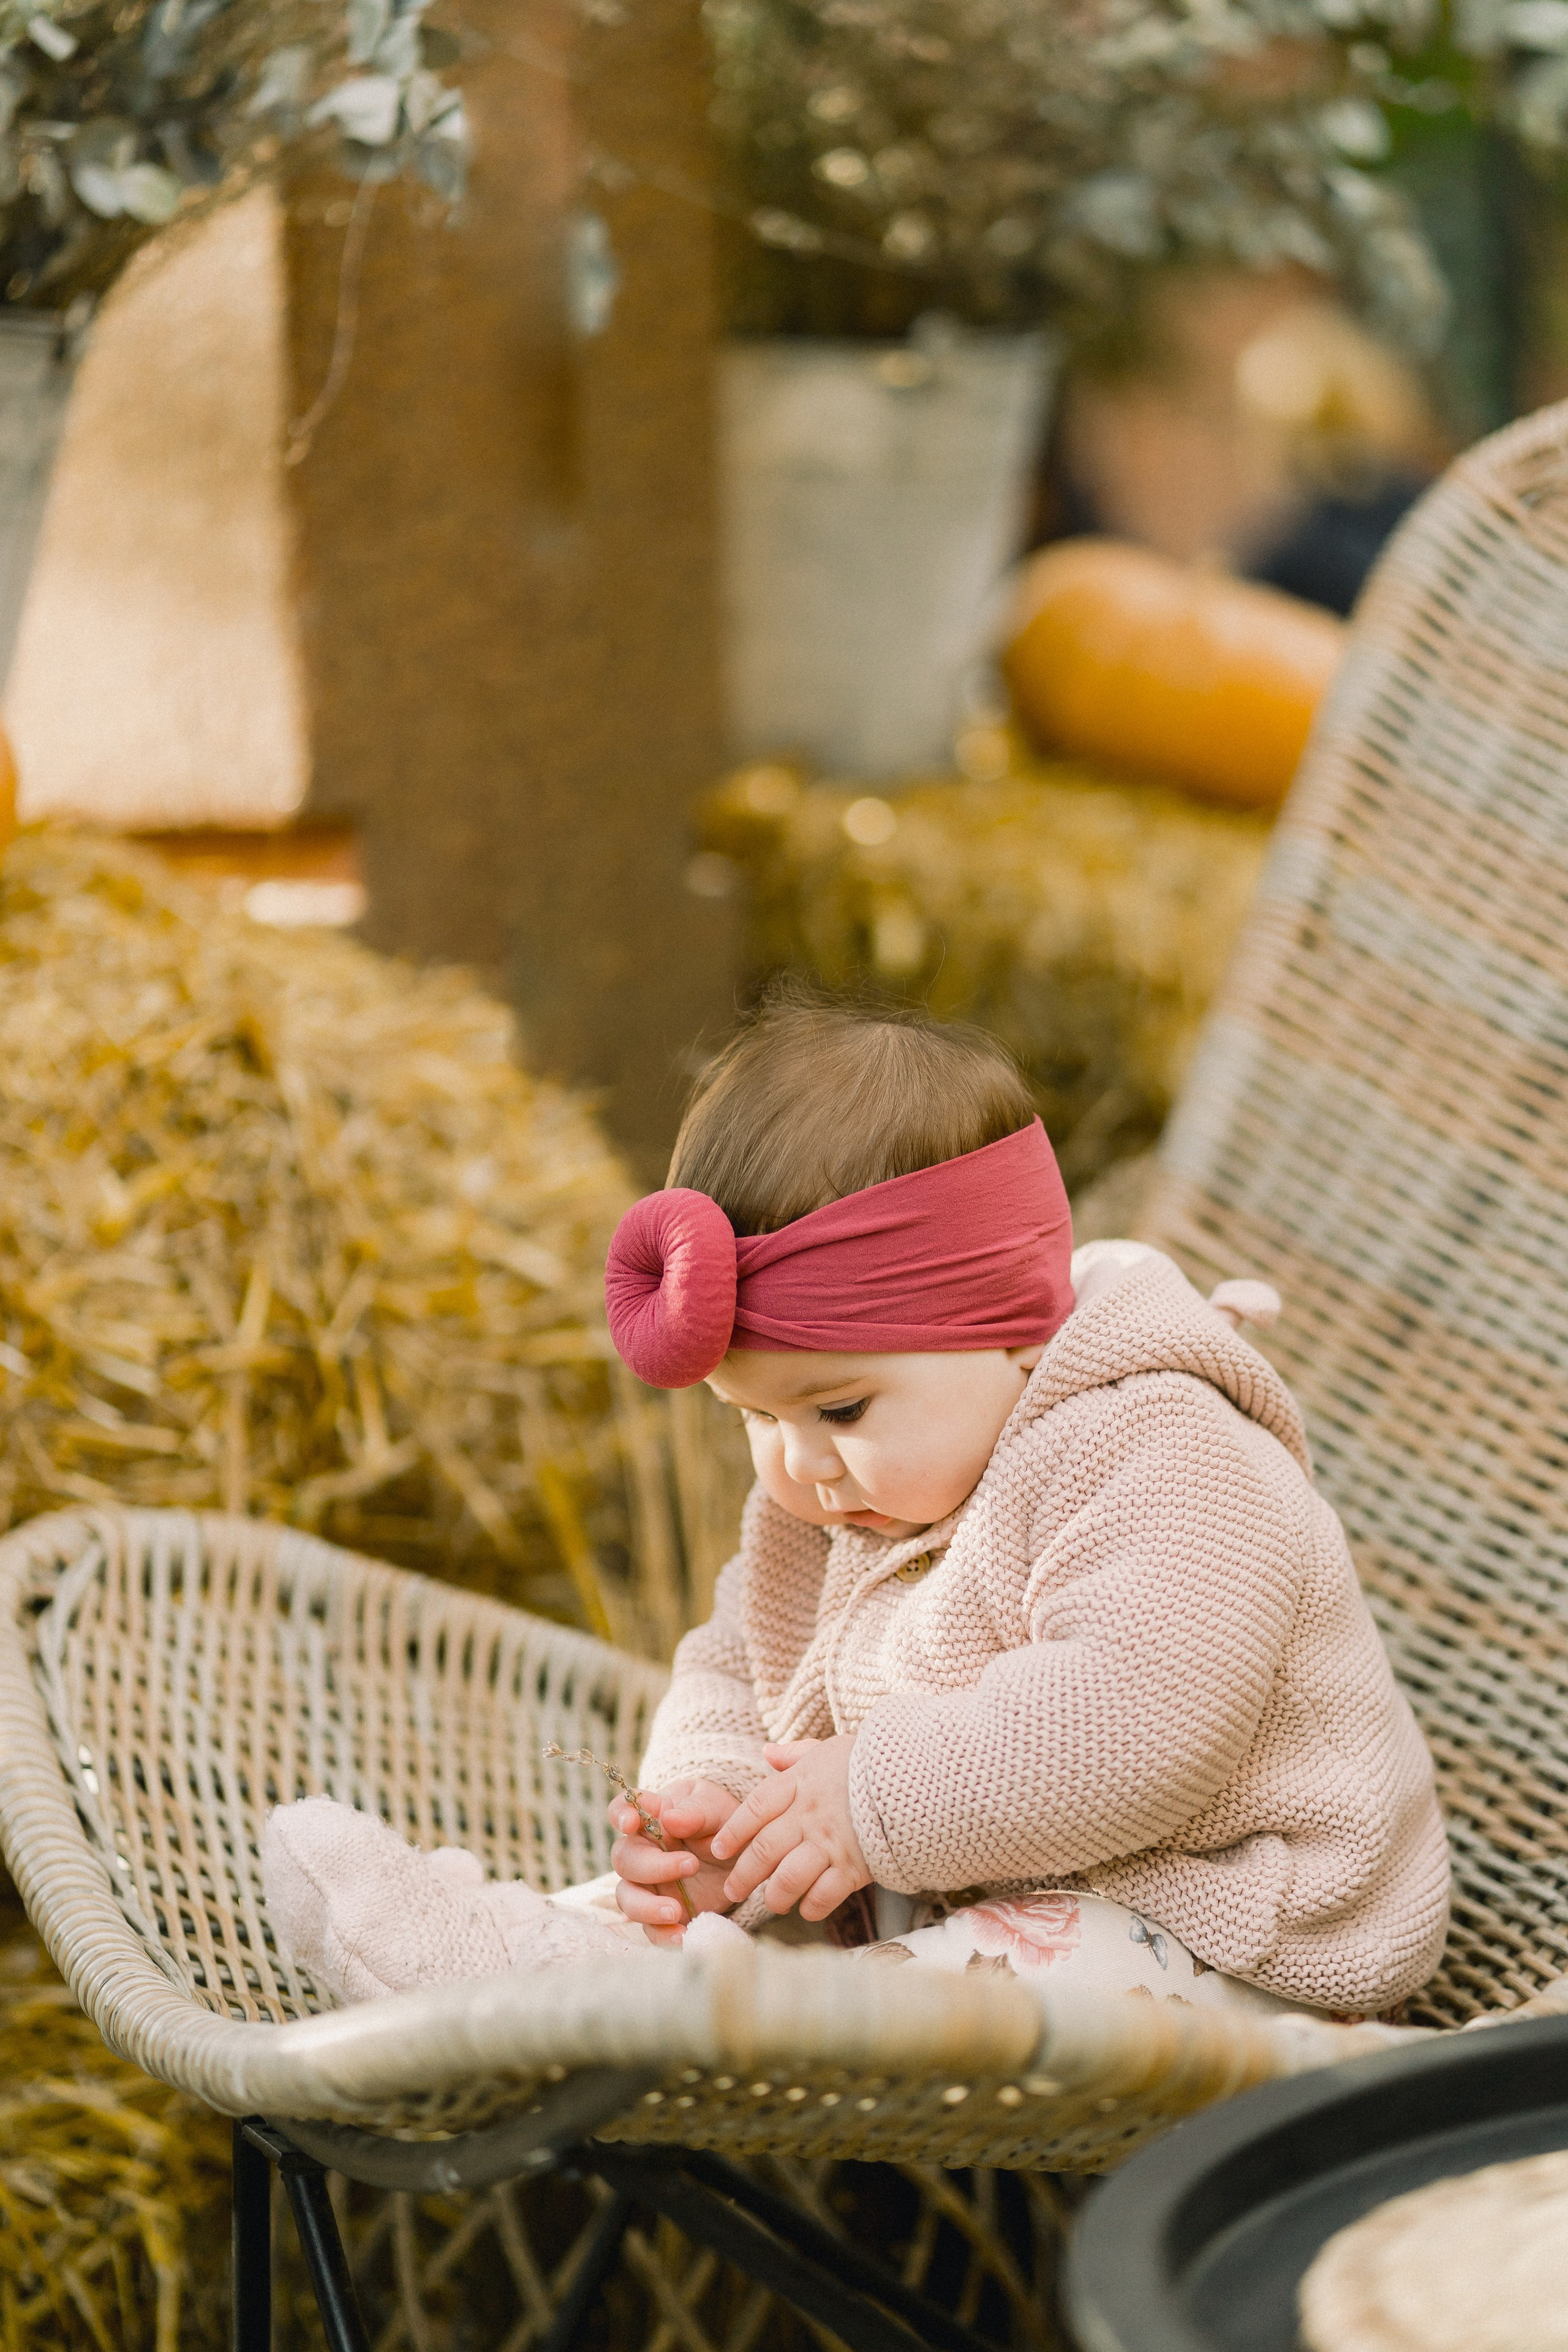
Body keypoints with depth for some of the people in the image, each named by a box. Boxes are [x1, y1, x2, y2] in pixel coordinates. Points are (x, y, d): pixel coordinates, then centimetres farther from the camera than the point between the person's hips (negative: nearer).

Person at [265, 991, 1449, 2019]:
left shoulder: (1154, 1463, -22)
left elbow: (1139, 1719, -33)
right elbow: (736, 1669, 14)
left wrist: (882, 1803, -27)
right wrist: (713, 1801, -9)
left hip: (1202, 1943, -10)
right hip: (965, 1894, 10)